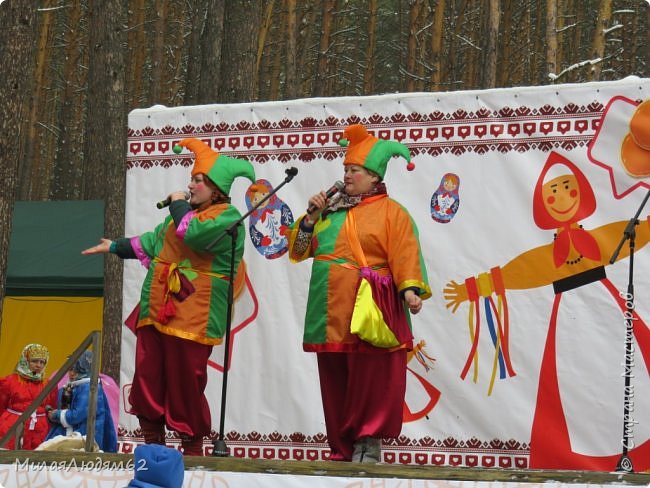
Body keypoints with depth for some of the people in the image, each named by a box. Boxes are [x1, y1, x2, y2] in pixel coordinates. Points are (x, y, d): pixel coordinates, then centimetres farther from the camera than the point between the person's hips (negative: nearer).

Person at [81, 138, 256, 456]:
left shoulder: (228, 216, -6)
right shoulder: (188, 211, 20)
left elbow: (195, 233, -25)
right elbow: (154, 242, 33)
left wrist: (178, 205, -8)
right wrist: (115, 247, 40)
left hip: (192, 317, -8)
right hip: (157, 310, 8)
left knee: (185, 381, -8)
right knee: (148, 377, 6)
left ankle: (193, 447, 2)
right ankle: (152, 444, 13)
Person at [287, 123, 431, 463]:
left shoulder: (391, 212, -1)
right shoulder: (331, 209, 17)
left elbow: (405, 256, -10)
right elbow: (299, 249, 18)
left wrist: (409, 289, -23)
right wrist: (311, 217, 4)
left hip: (369, 312, -6)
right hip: (330, 314, 6)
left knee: (369, 380, -7)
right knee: (335, 382, 8)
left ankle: (369, 443, 0)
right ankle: (342, 449, 14)